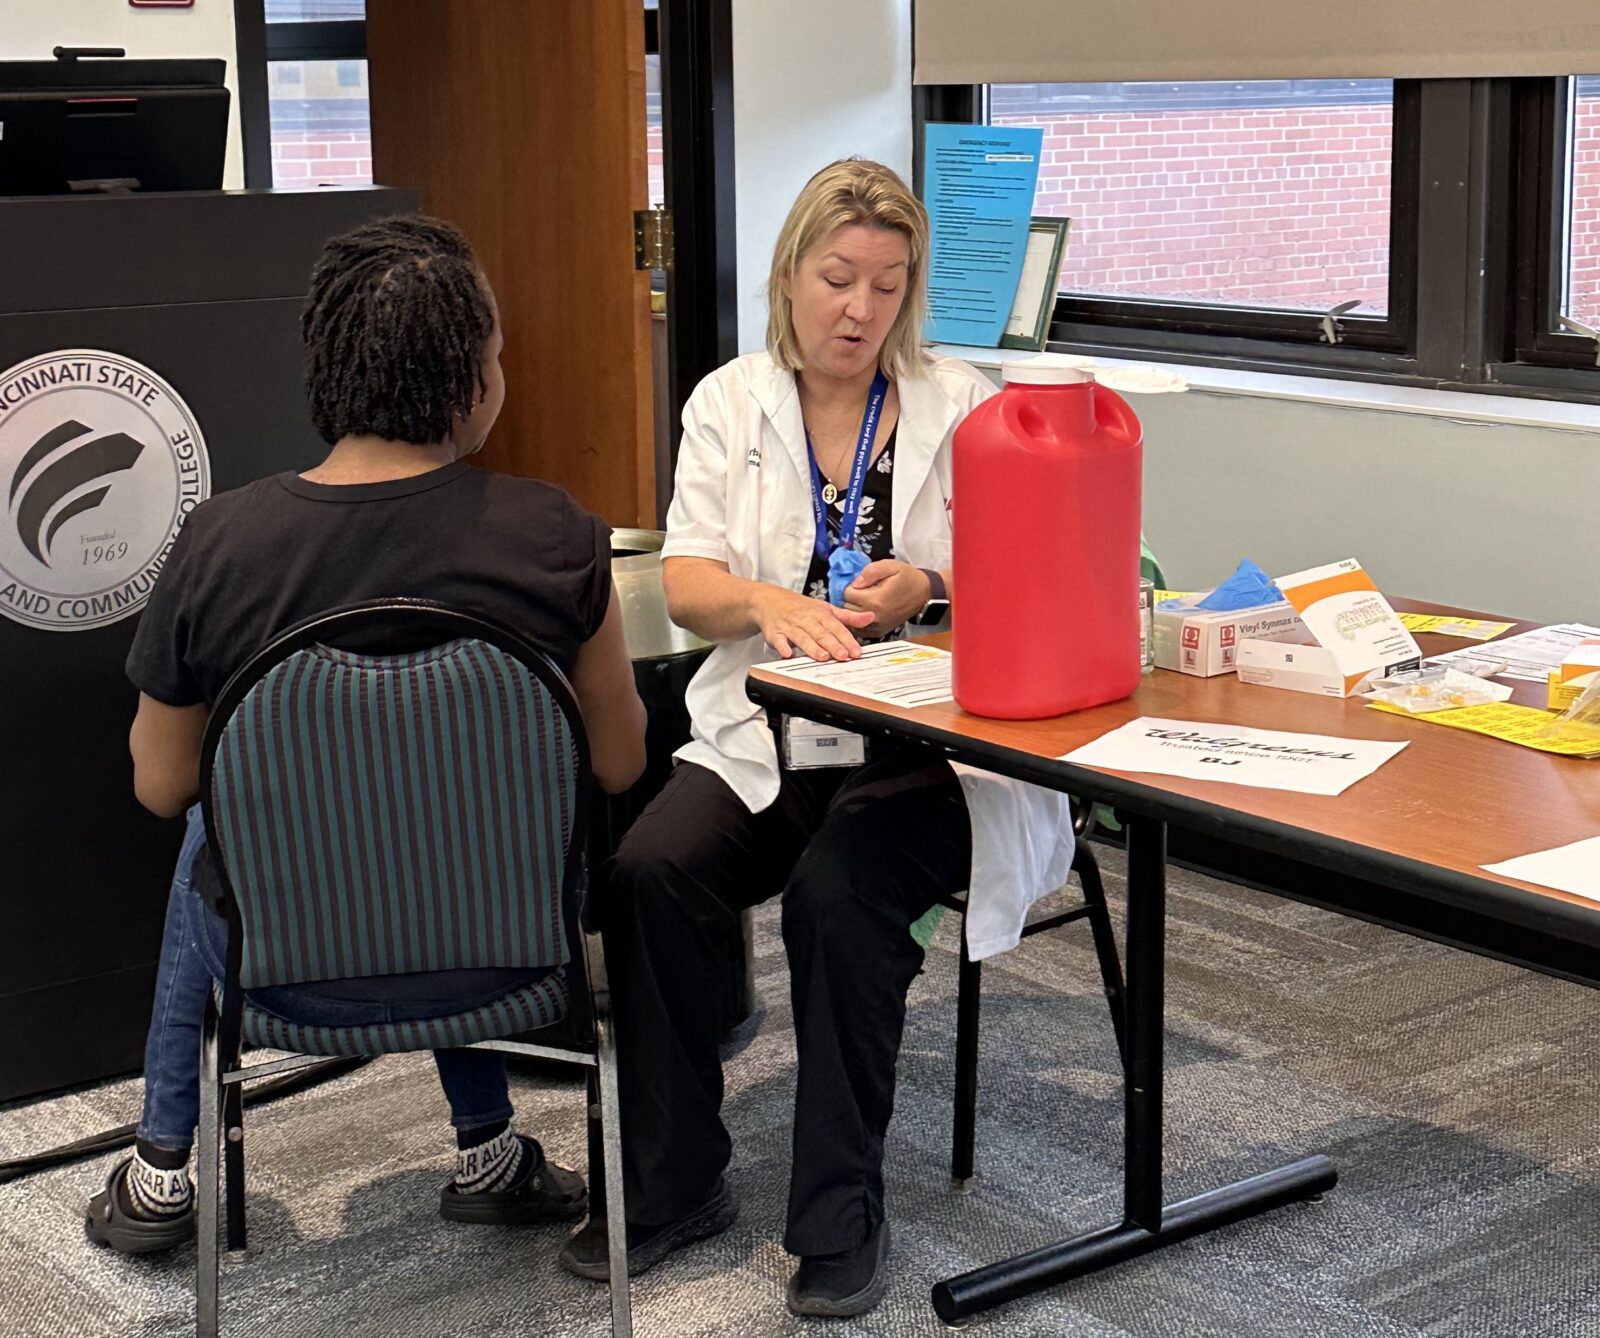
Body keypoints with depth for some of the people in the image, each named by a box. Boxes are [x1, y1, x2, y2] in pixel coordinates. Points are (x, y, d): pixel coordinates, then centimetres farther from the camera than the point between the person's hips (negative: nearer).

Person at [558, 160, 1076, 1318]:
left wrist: (927, 591, -19)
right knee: (651, 870, -24)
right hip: (766, 736, 2)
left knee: (839, 890, -31)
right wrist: (771, 602, -24)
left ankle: (843, 1211, -14)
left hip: (924, 744, -2)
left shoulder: (962, 405, 6)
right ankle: (674, 1182, -5)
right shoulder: (730, 405, 10)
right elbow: (688, 583, -1)